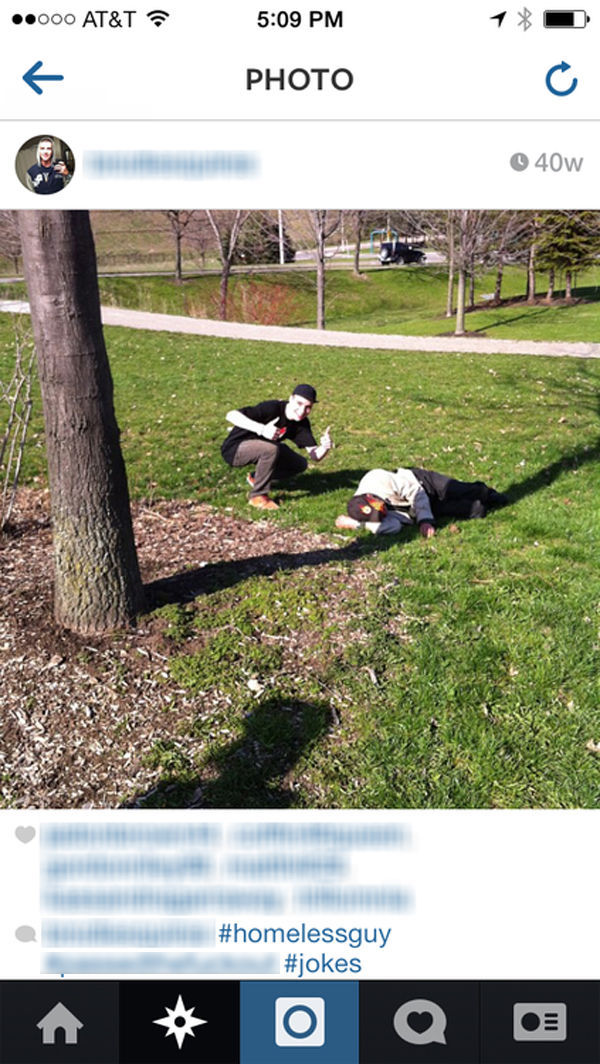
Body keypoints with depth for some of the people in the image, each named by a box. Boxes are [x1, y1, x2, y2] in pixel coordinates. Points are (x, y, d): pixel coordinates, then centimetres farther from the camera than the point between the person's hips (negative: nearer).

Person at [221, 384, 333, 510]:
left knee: (300, 465, 1)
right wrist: (262, 429, -46)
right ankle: (258, 496, -16)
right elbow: (231, 415, -33)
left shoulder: (302, 424, -5)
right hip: (235, 449, -7)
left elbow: (315, 455, -10)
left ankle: (256, 477, 16)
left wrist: (324, 448, -34)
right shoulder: (272, 408, -26)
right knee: (272, 449, -34)